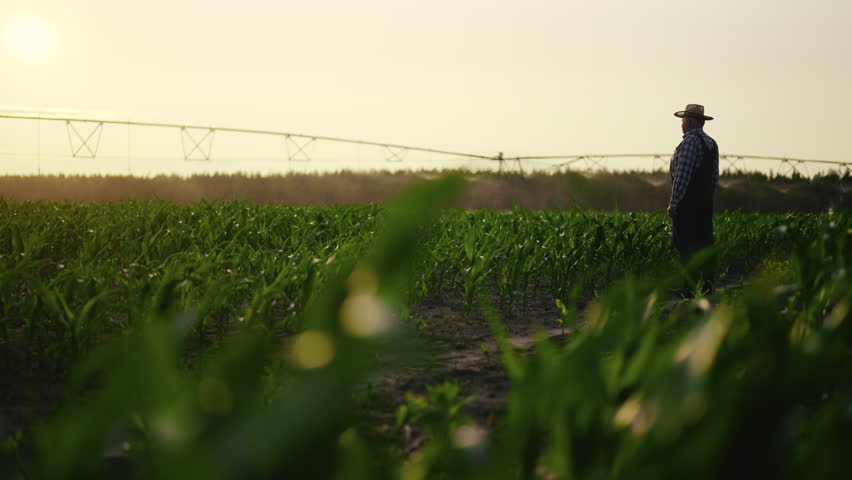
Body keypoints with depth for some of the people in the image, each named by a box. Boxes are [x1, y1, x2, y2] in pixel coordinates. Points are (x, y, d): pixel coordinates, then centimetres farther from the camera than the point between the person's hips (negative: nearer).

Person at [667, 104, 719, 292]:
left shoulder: (690, 142, -13)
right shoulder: (711, 144, 15)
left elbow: (682, 175, -17)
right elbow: (715, 177, 19)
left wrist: (673, 203, -15)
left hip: (687, 204, -9)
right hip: (705, 205, 9)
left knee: (687, 247, -7)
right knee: (704, 243, 10)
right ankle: (707, 285, 13)